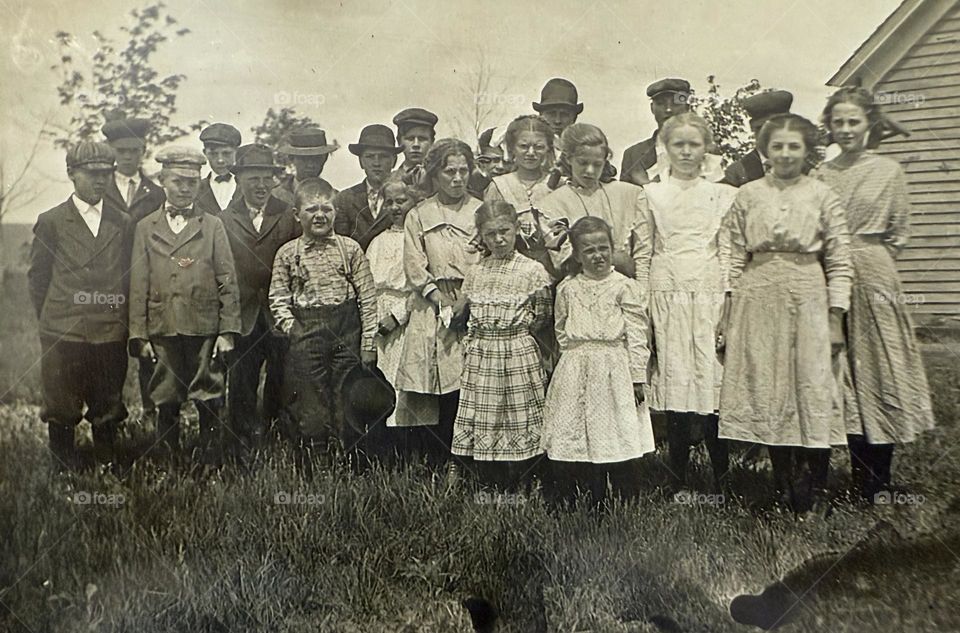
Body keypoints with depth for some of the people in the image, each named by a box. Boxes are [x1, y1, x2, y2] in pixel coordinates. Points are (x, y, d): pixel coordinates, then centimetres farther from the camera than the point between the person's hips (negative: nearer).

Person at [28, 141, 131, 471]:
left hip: (112, 333, 2)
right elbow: (37, 276, 7)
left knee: (108, 411, 9)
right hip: (63, 333, -2)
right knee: (61, 411, 6)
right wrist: (50, 321, 7)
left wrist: (123, 321, 10)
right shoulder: (51, 221, 2)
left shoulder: (123, 222, 8)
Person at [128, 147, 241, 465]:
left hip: (205, 330, -1)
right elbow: (138, 286, 8)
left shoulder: (213, 226, 8)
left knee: (210, 404, 1)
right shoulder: (146, 227, 11)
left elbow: (228, 282, 4)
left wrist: (227, 331, -4)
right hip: (162, 331, 1)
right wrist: (139, 335, 1)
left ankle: (211, 466, 11)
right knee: (165, 404, 7)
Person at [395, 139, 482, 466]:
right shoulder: (418, 216, 10)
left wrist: (467, 301, -10)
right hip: (432, 309, 0)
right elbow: (415, 269, 2)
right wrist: (443, 305, -10)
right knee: (431, 401, -3)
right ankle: (436, 472, 6)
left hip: (476, 308, 0)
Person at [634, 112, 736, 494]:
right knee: (672, 379, -2)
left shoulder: (722, 195, 12)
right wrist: (642, 309, 3)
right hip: (667, 294, 0)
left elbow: (727, 252, 7)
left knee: (711, 377, -6)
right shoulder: (651, 194, 11)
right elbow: (643, 253, 9)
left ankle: (722, 482, 5)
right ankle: (677, 483, 7)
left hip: (709, 294, 0)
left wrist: (729, 305, -2)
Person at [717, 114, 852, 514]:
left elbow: (839, 261, 2)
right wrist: (726, 315, 3)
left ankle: (815, 492, 11)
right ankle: (785, 487, 19)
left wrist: (836, 318, -4)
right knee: (765, 390, 5)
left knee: (813, 389, -2)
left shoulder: (822, 196, 3)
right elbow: (735, 257, 7)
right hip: (758, 300, 1)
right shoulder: (748, 195, 7)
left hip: (807, 298, -1)